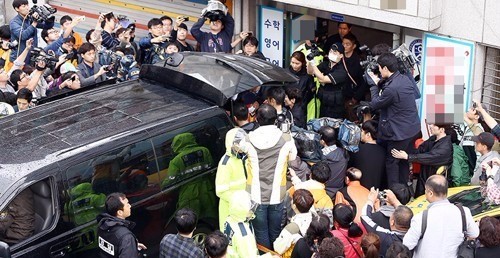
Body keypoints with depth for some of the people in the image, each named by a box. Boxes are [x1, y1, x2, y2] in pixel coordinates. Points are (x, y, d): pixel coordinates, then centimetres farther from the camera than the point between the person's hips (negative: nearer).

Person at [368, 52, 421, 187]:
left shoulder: (391, 88, -29)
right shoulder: (405, 79, -1)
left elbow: (374, 104, -14)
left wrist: (374, 85, -3)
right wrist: (380, 83, 4)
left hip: (399, 132, -9)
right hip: (412, 127, 9)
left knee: (391, 162, 9)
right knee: (404, 160, 22)